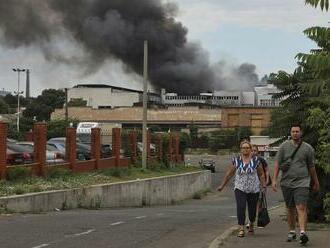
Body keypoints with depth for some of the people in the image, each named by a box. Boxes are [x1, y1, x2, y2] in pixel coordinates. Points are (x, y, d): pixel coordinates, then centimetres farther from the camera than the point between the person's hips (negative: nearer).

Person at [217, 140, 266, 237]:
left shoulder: (255, 160, 1)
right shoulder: (236, 160, 1)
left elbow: (261, 174, 7)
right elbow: (229, 173, 7)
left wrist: (264, 186, 1)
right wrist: (222, 185, 8)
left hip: (253, 189, 1)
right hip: (240, 188, -1)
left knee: (252, 209, 7)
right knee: (240, 207, -16)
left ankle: (251, 225, 36)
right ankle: (241, 229, -12)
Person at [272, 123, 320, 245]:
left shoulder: (308, 148, 2)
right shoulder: (284, 146, 3)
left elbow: (311, 167, 11)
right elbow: (277, 163, 1)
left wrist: (316, 182, 18)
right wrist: (274, 180, -8)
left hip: (302, 182, -2)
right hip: (286, 182, 2)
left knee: (301, 208, -15)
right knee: (290, 209, 12)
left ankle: (302, 233, -23)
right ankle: (291, 232, 24)